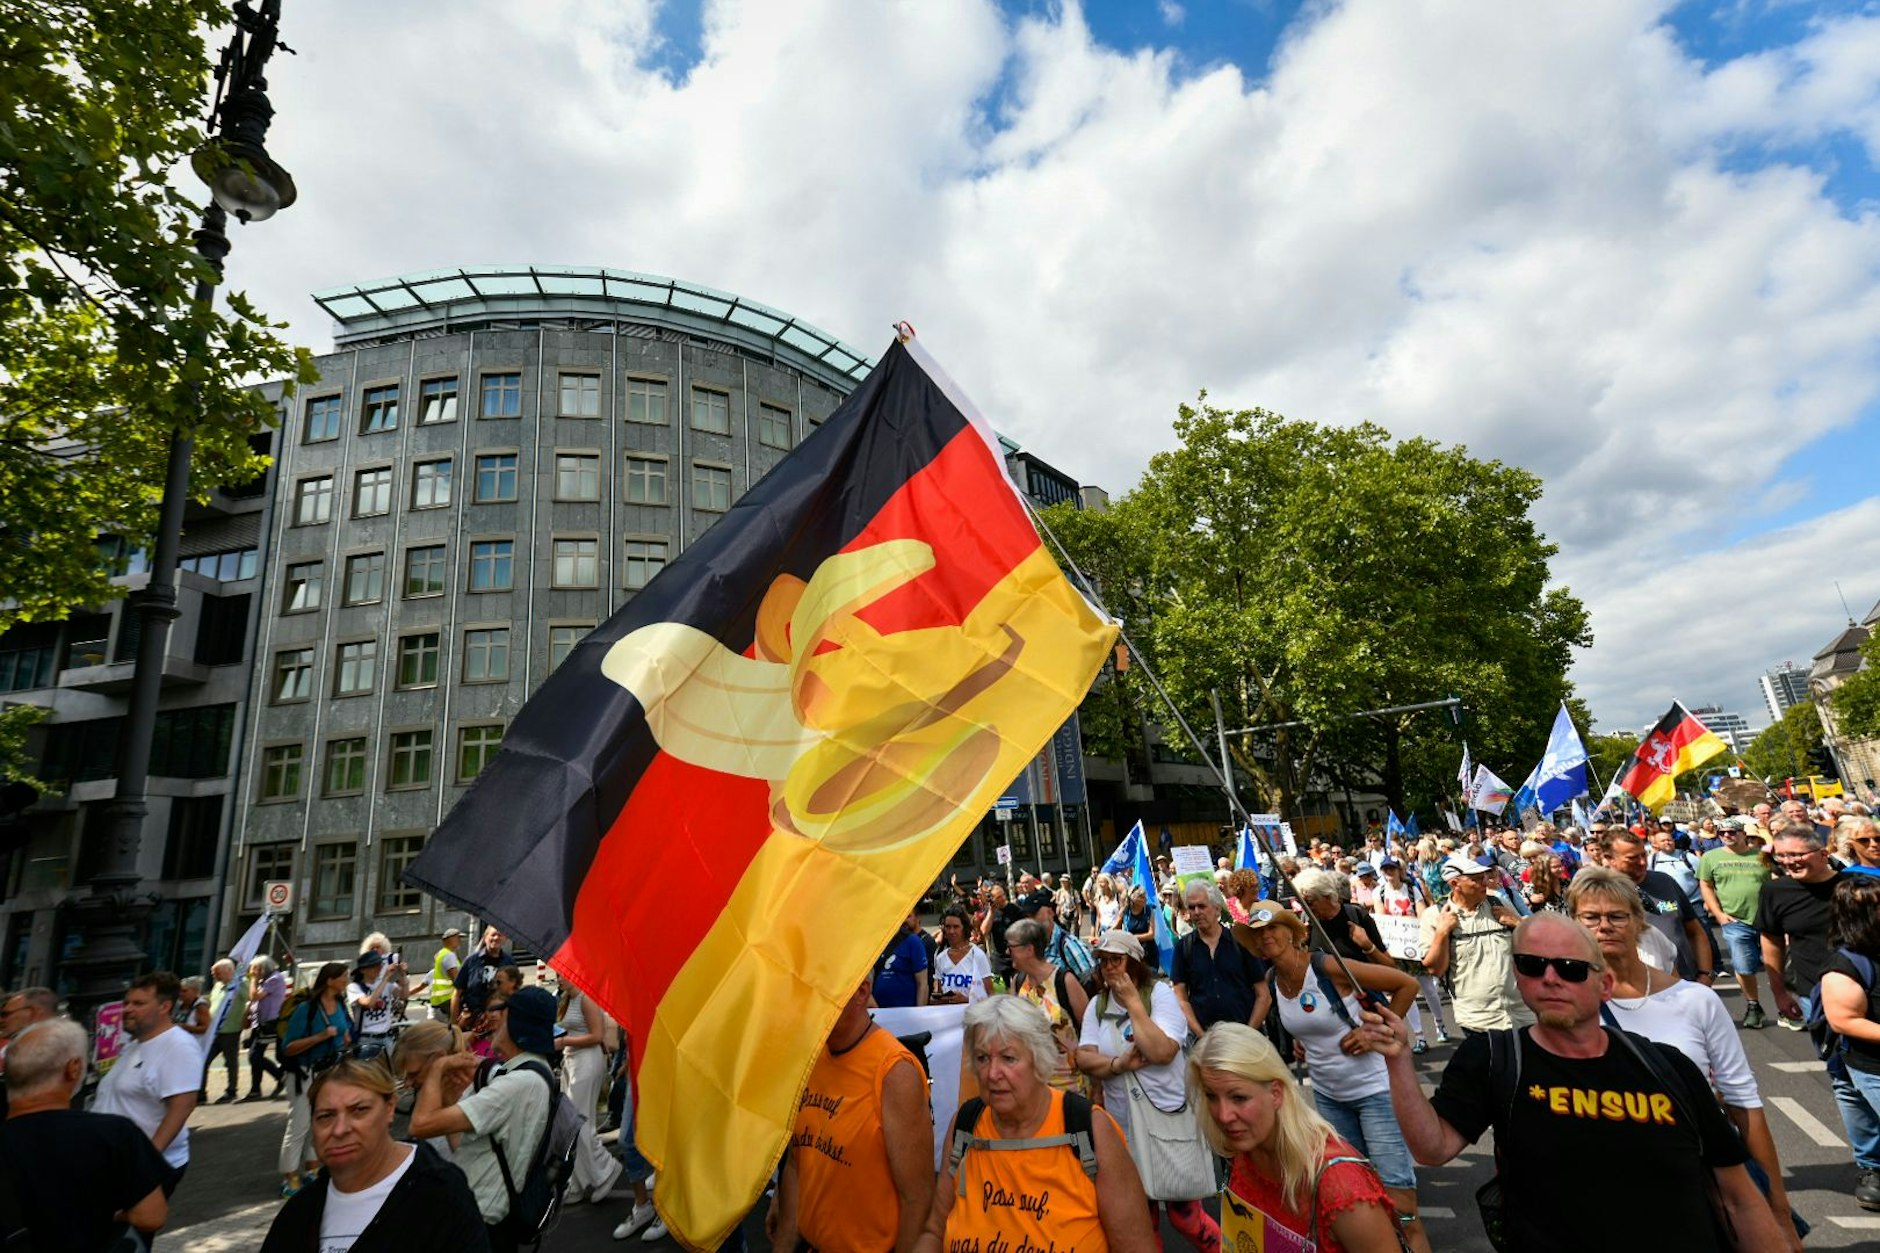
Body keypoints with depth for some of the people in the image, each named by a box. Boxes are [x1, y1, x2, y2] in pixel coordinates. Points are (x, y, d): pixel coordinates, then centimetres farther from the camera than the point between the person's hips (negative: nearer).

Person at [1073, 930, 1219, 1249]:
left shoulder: (1160, 993, -13)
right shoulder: (1097, 1004, 1)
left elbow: (1162, 1052, -25)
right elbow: (1084, 1058, -6)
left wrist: (1132, 1001, -22)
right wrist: (1118, 1064, -23)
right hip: (1123, 1123, 4)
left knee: (1184, 1213, 9)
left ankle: (1219, 1246, 33)